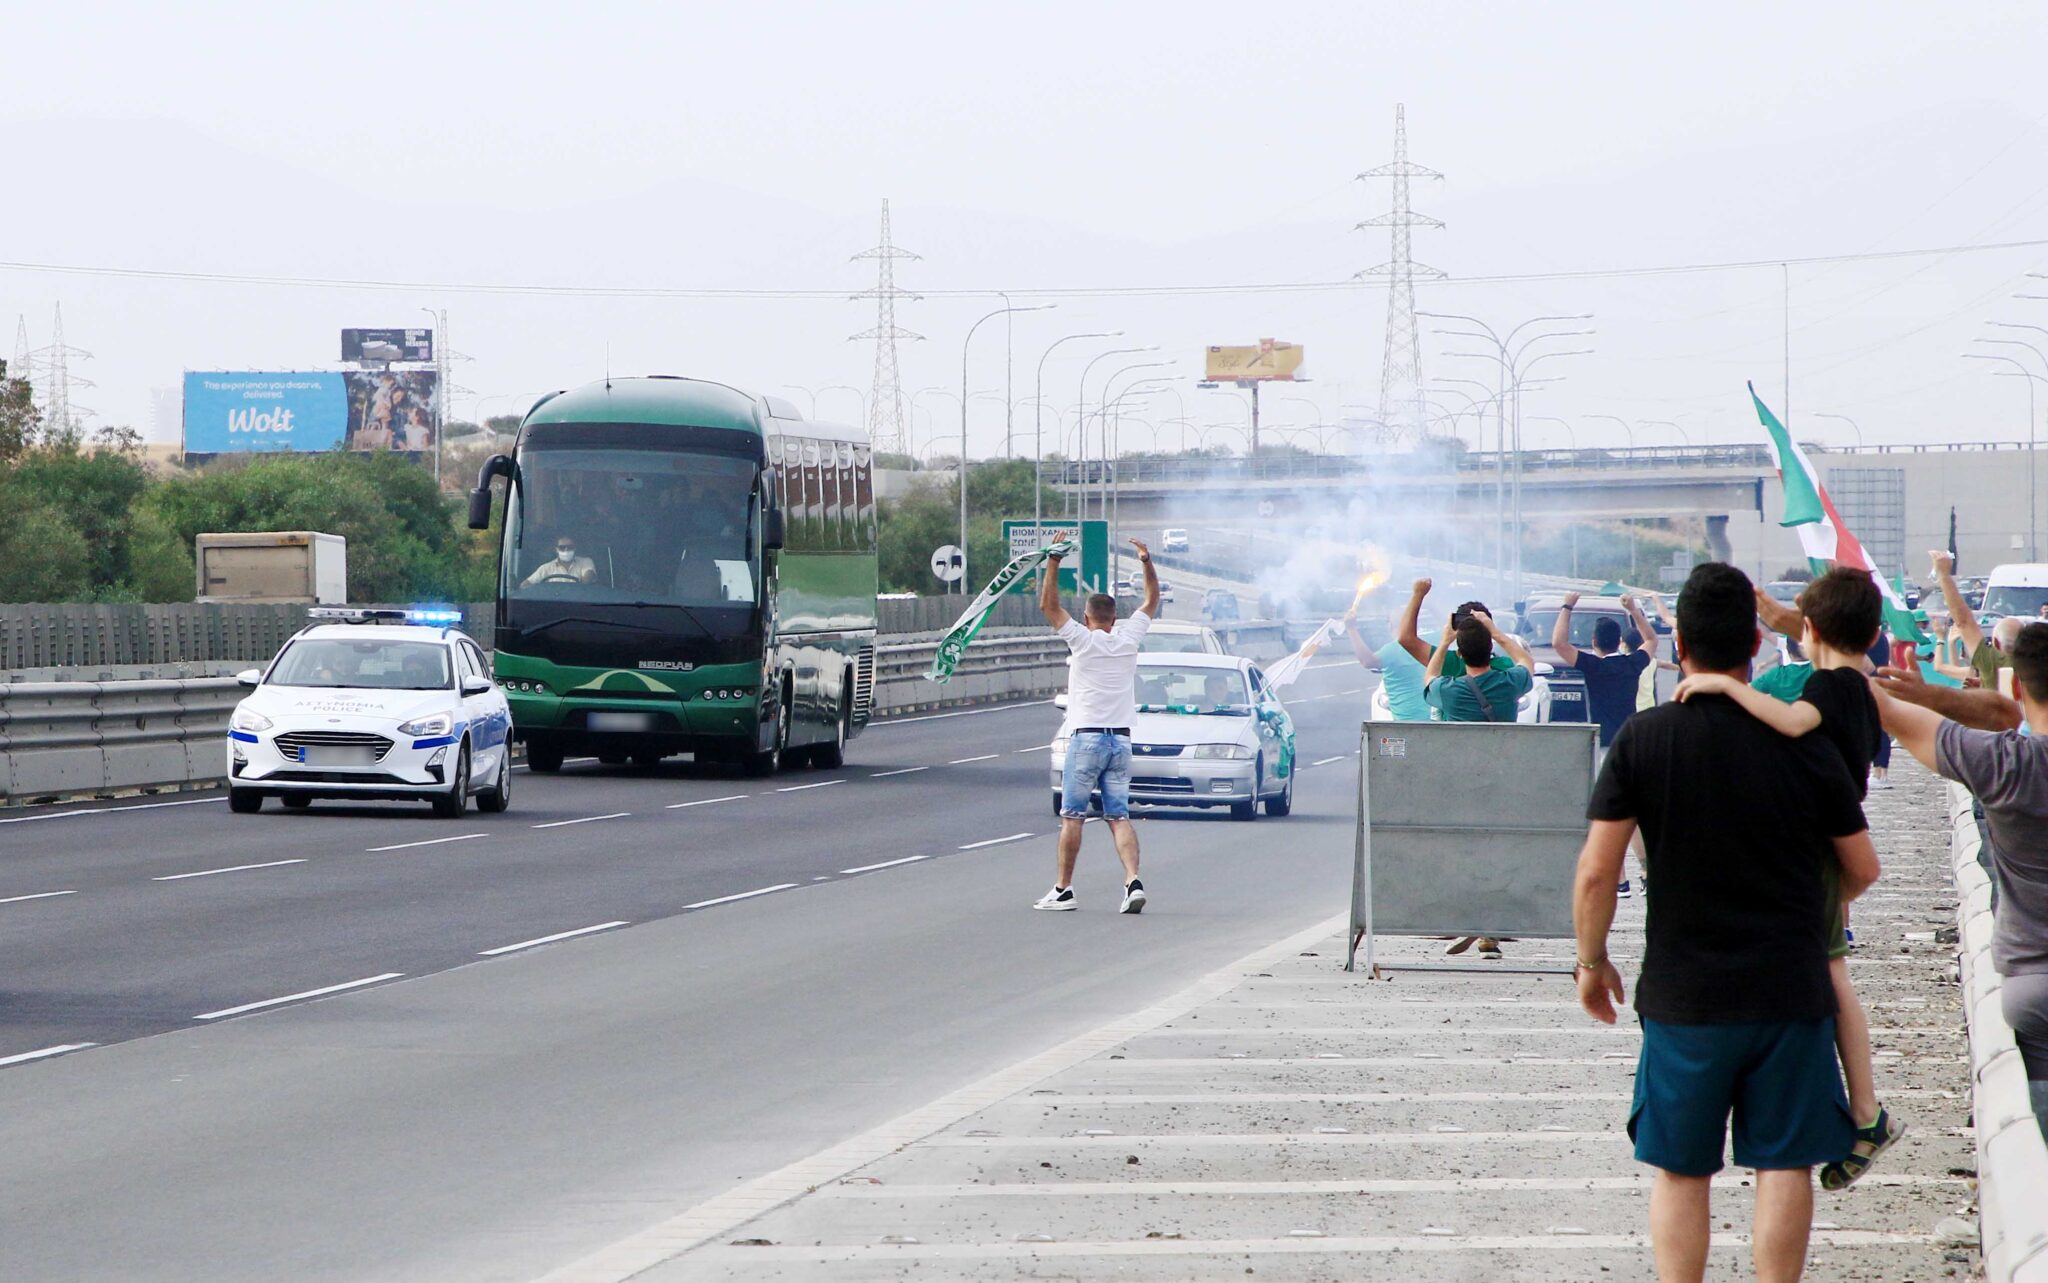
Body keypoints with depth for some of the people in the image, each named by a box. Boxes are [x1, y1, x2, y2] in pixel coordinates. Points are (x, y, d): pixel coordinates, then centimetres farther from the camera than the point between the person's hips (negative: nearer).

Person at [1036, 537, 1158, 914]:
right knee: (1119, 817, 2)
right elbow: (1152, 600, 21)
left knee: (1072, 817, 2)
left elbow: (1048, 604, -6)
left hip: (1086, 738, -4)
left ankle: (1063, 889, 4)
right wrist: (1147, 562, 21)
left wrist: (1053, 564, -3)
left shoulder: (1082, 640, -5)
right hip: (1121, 739, 4)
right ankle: (1133, 881, -16)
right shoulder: (1128, 640, 6)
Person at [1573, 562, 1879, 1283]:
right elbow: (1863, 869, 5)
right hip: (1790, 991, 0)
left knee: (1681, 1172, 9)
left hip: (1683, 998, 0)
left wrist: (1592, 961, 7)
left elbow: (1596, 872, -9)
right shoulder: (1802, 742, -4)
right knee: (1784, 1166, 6)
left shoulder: (1642, 740, -7)